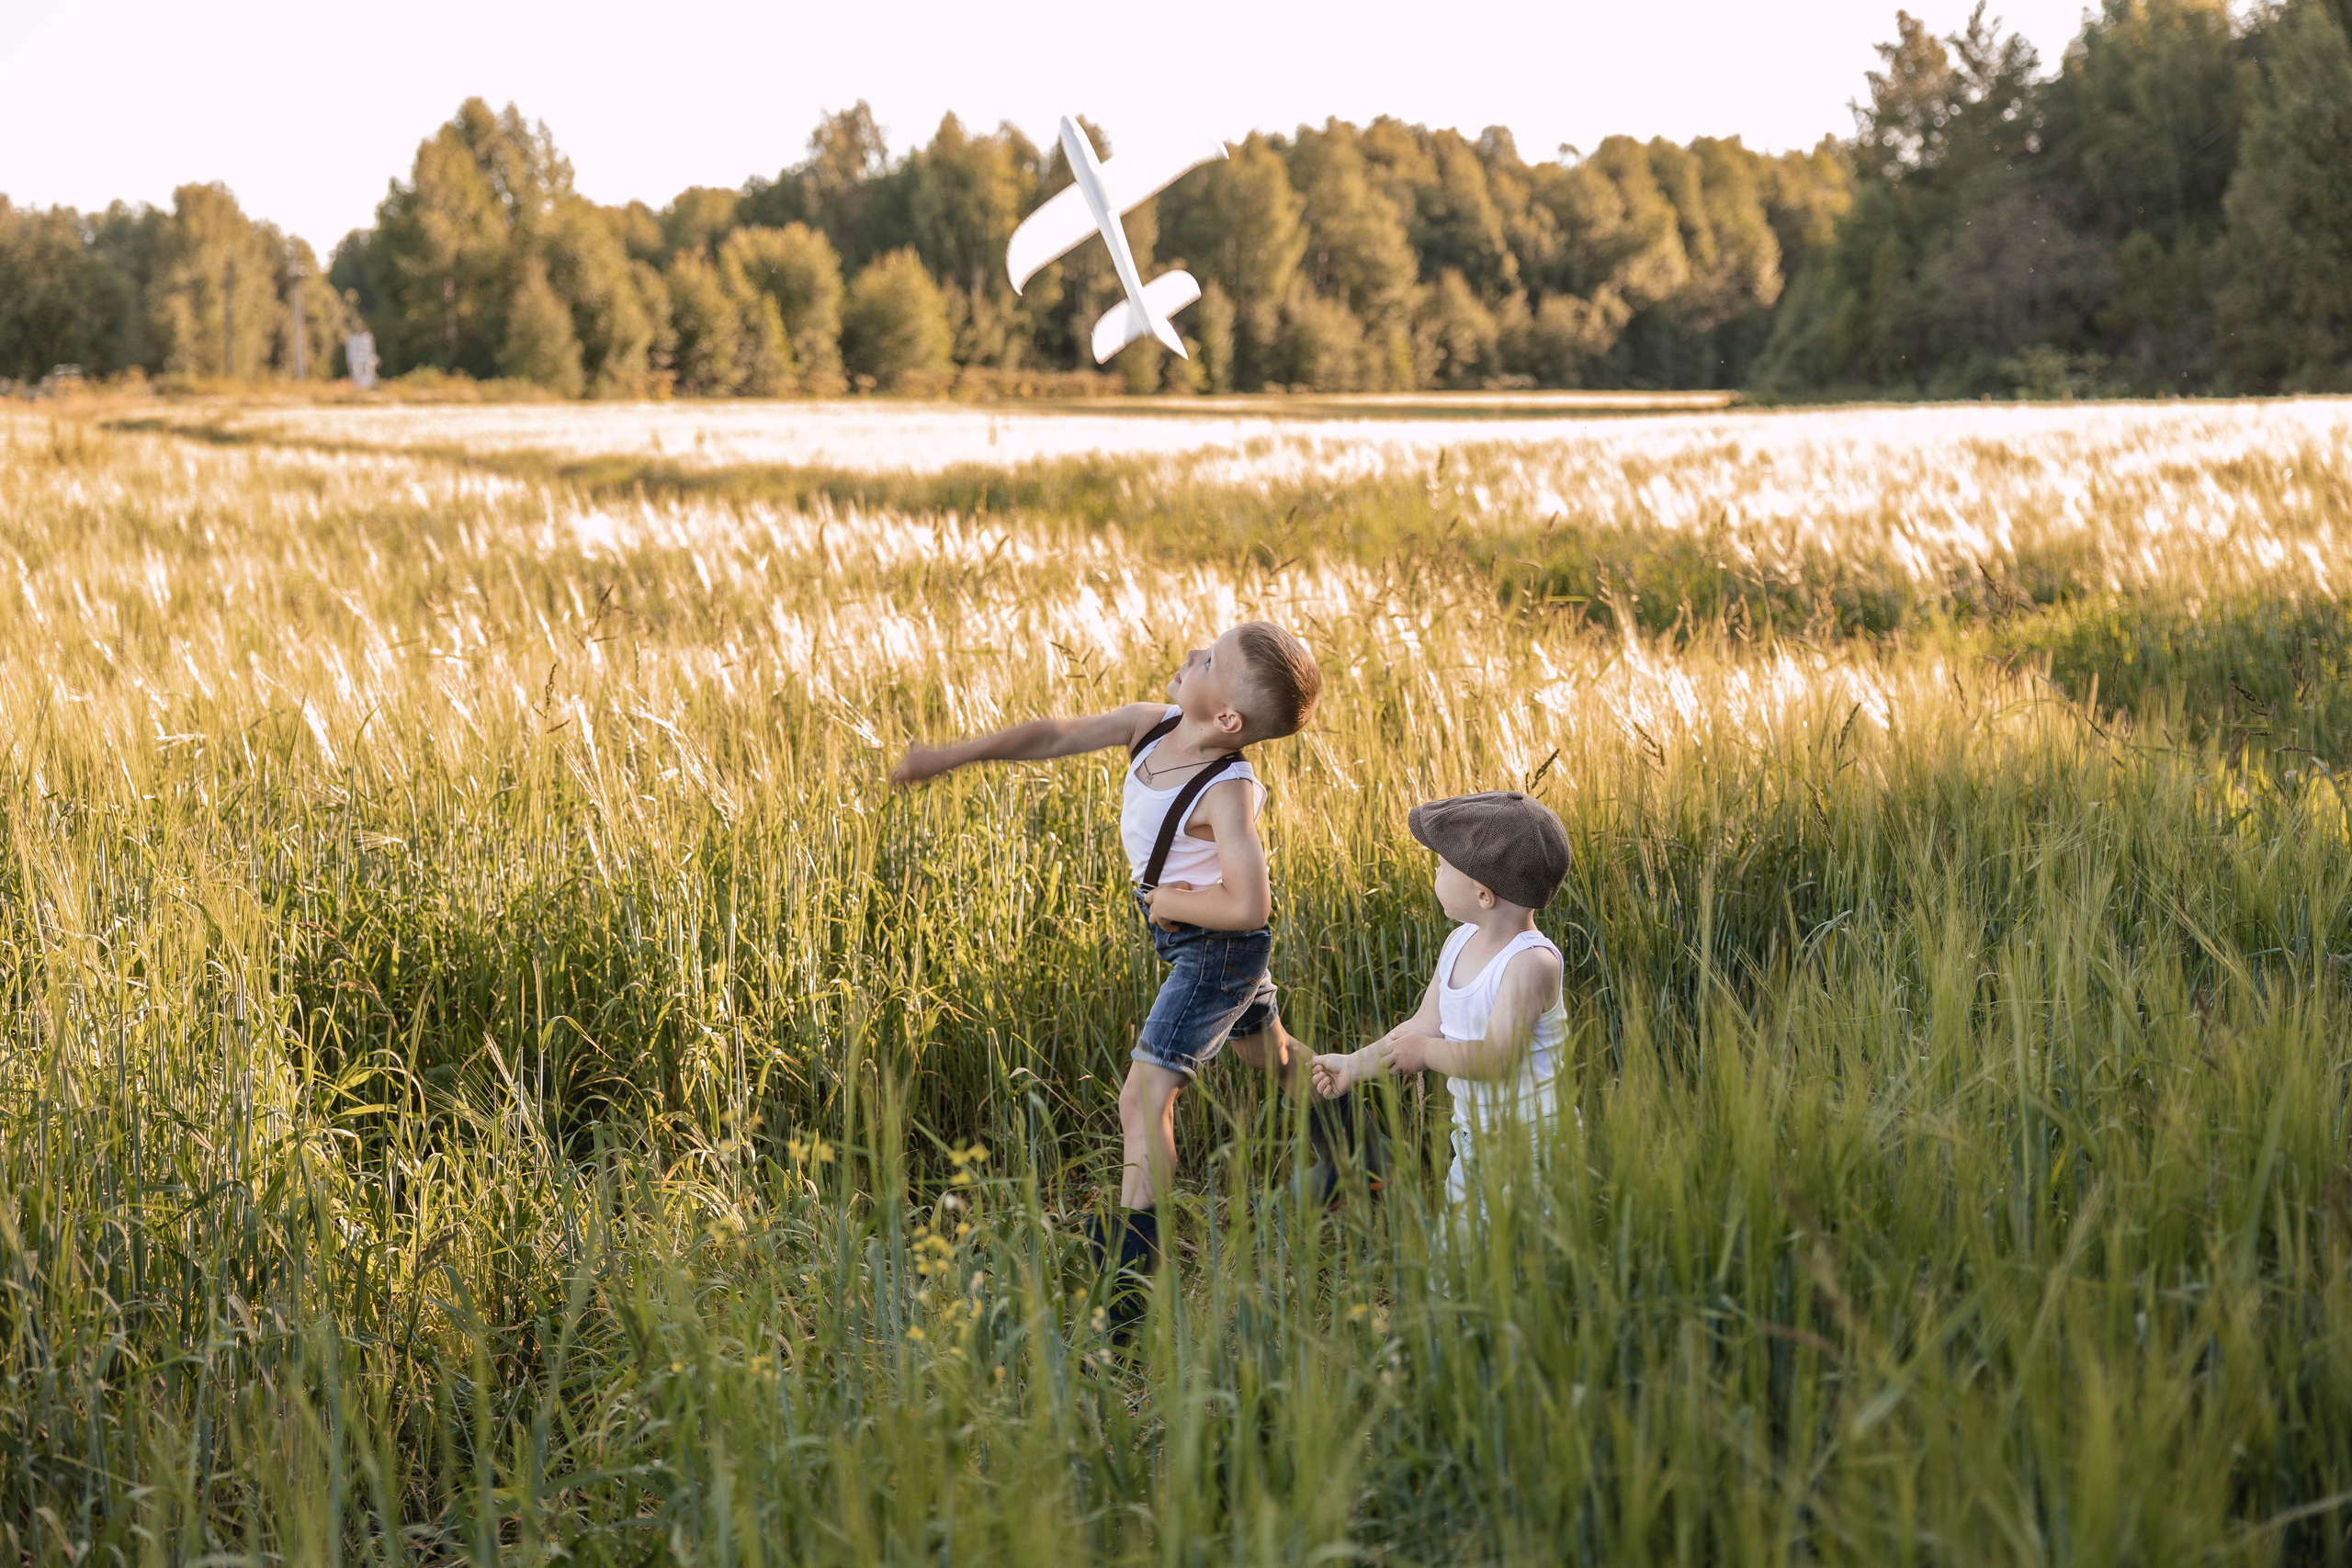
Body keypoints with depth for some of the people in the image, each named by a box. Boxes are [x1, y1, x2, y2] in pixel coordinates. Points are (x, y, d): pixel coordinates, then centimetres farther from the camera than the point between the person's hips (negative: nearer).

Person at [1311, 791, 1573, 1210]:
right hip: (1472, 1137, 8)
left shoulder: (1530, 961, -24)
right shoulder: (1459, 943, 2)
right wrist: (1356, 1064, 4)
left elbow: (1494, 1057, -30)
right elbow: (1425, 1026, 8)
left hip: (1530, 1142, -8)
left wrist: (1426, 1051, -17)